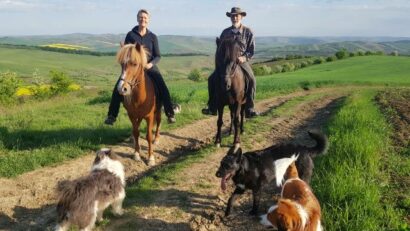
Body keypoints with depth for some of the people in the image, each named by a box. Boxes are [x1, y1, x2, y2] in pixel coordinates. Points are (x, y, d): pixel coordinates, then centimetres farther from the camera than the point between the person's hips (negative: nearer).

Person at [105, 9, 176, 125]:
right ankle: (112, 115, -1)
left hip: (149, 67, 0)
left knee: (163, 89, -17)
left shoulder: (152, 37, 3)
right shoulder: (130, 35, 2)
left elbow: (158, 56, 3)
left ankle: (170, 114, -4)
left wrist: (151, 64, -16)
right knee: (117, 89, -14)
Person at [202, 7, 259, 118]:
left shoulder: (248, 32, 3)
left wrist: (244, 57, -18)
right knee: (212, 79, -13)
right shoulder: (225, 32, 9)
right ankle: (212, 107, -5)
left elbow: (251, 50, -1)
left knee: (251, 79, -27)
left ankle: (249, 109, -19)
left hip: (242, 60, -2)